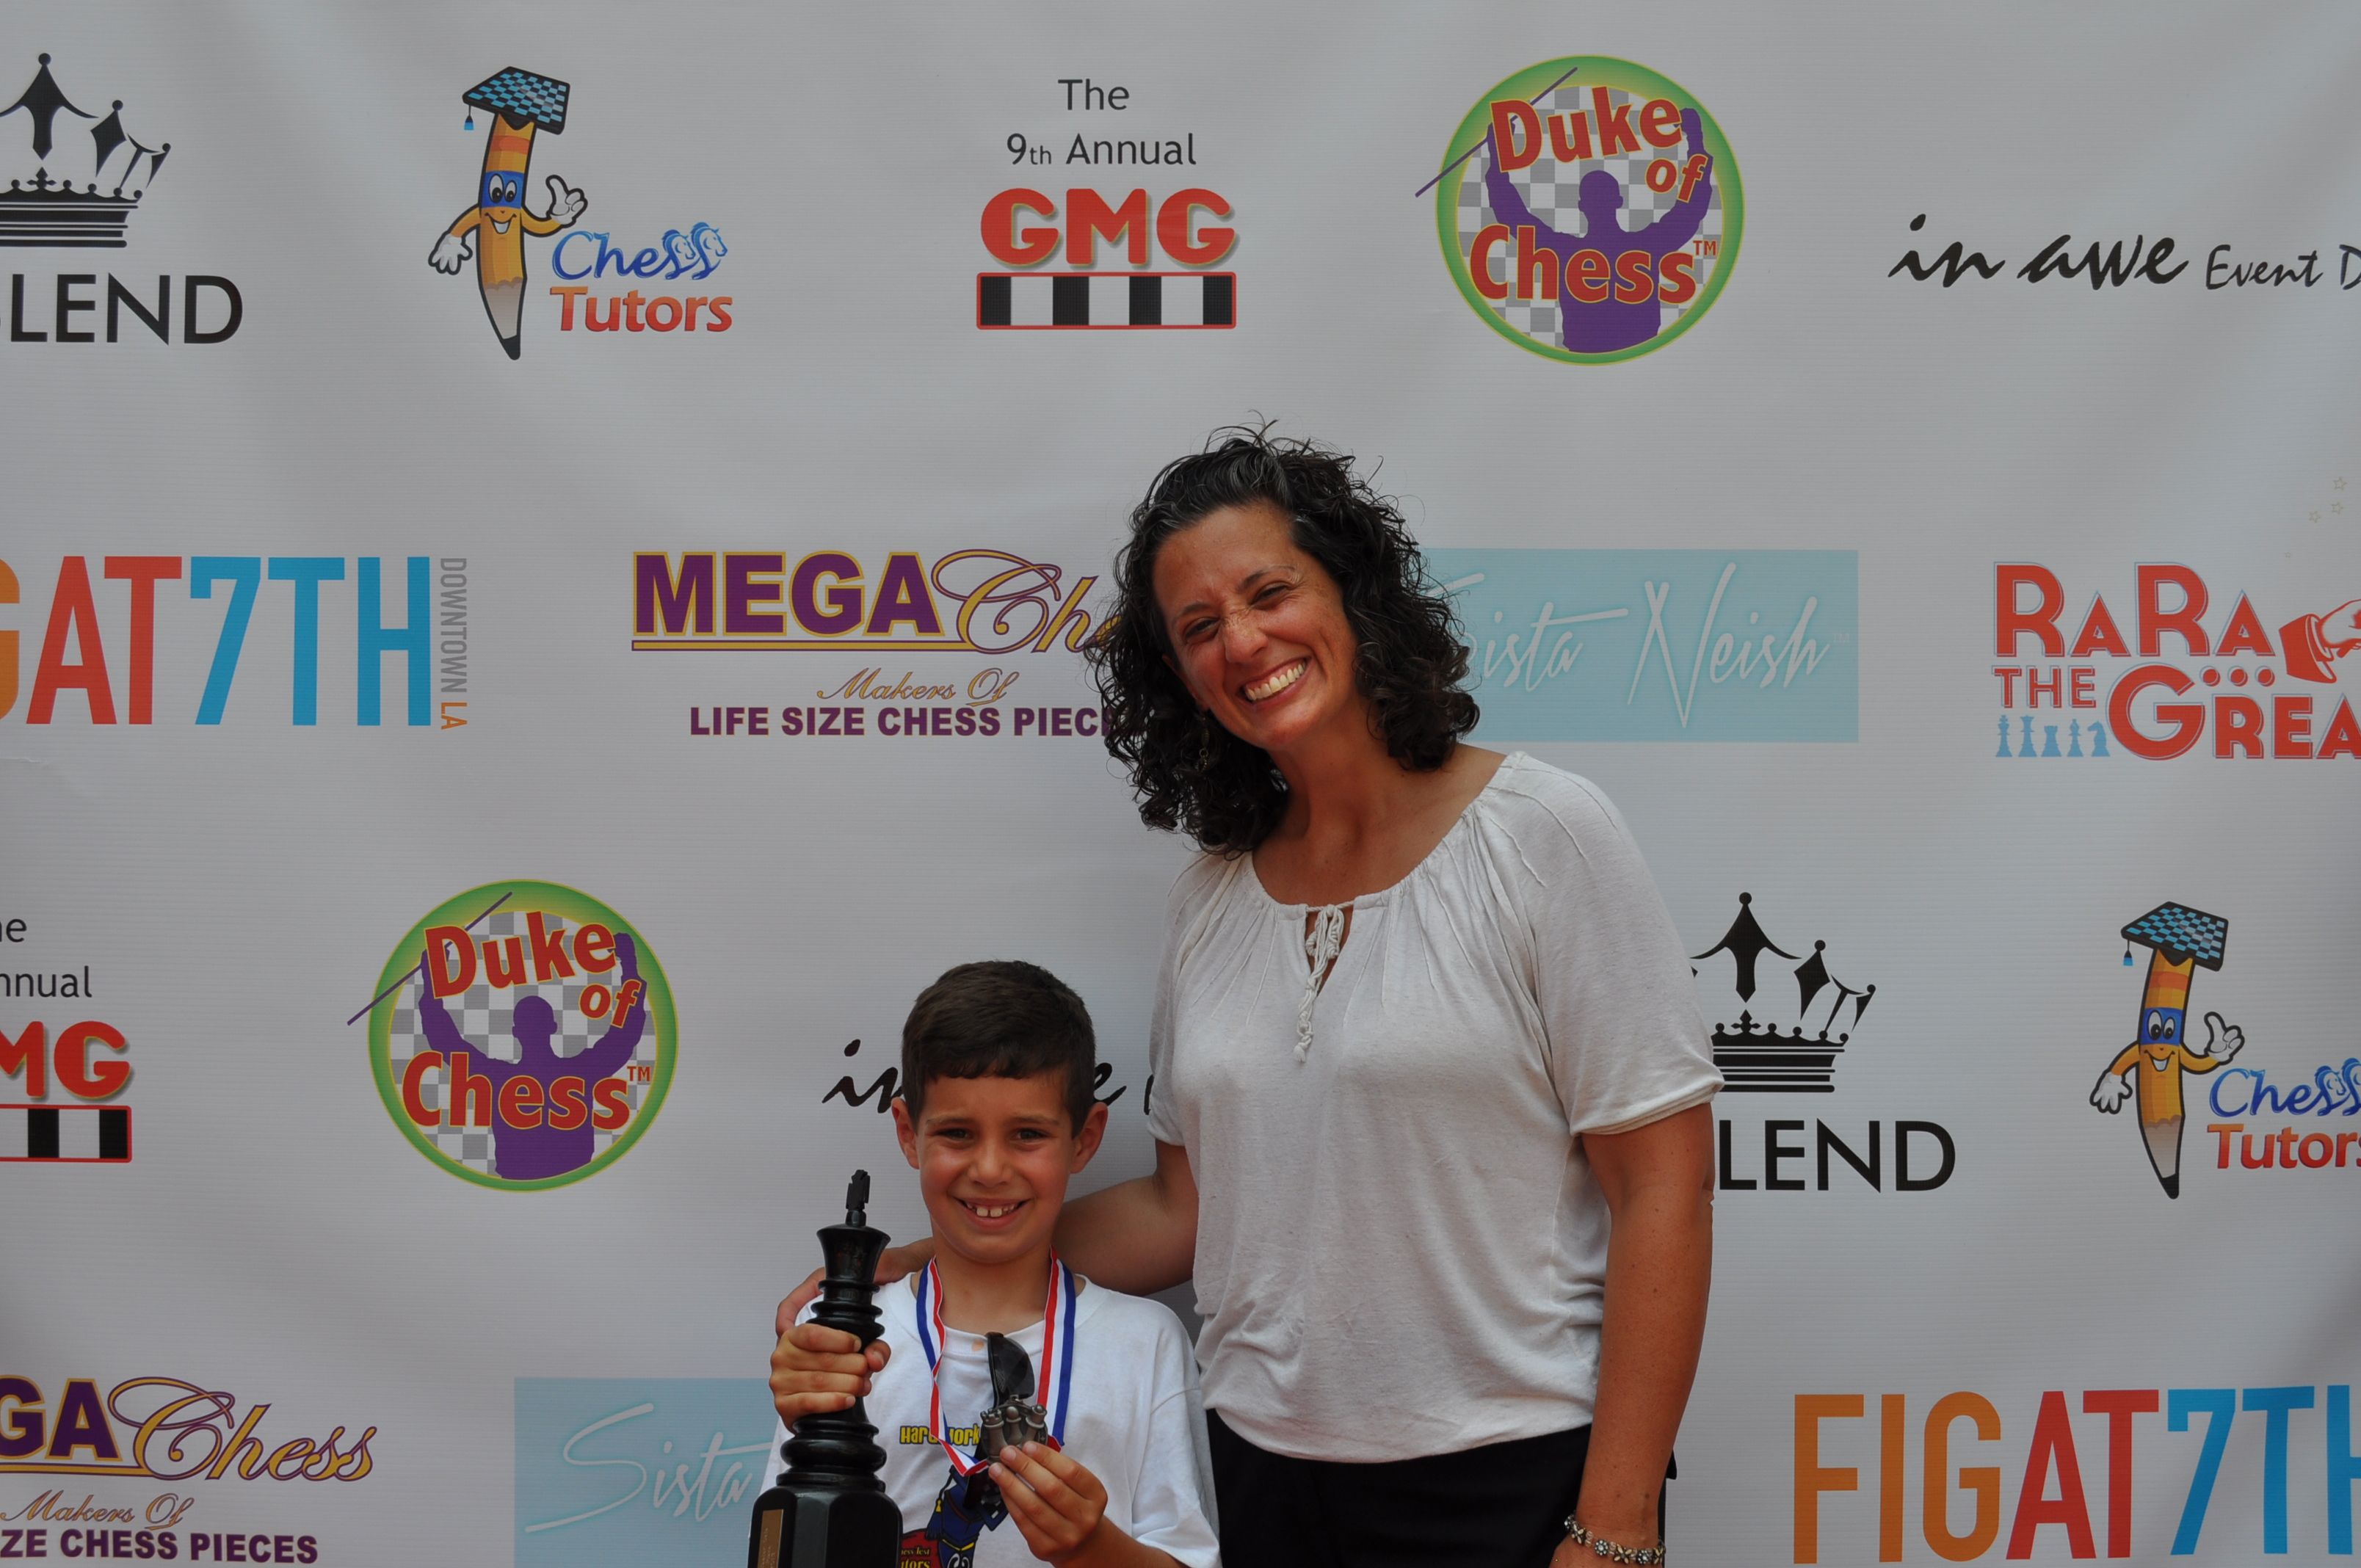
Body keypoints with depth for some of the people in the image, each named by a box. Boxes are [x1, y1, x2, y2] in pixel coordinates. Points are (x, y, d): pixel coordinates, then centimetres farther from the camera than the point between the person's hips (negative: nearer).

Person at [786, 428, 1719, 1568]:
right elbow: (1189, 1211, 11)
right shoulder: (1211, 898, 6)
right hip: (1266, 1472, 5)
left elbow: (1663, 1189, -11)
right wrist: (915, 1272, 3)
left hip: (1513, 1476, -5)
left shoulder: (1542, 835, -9)